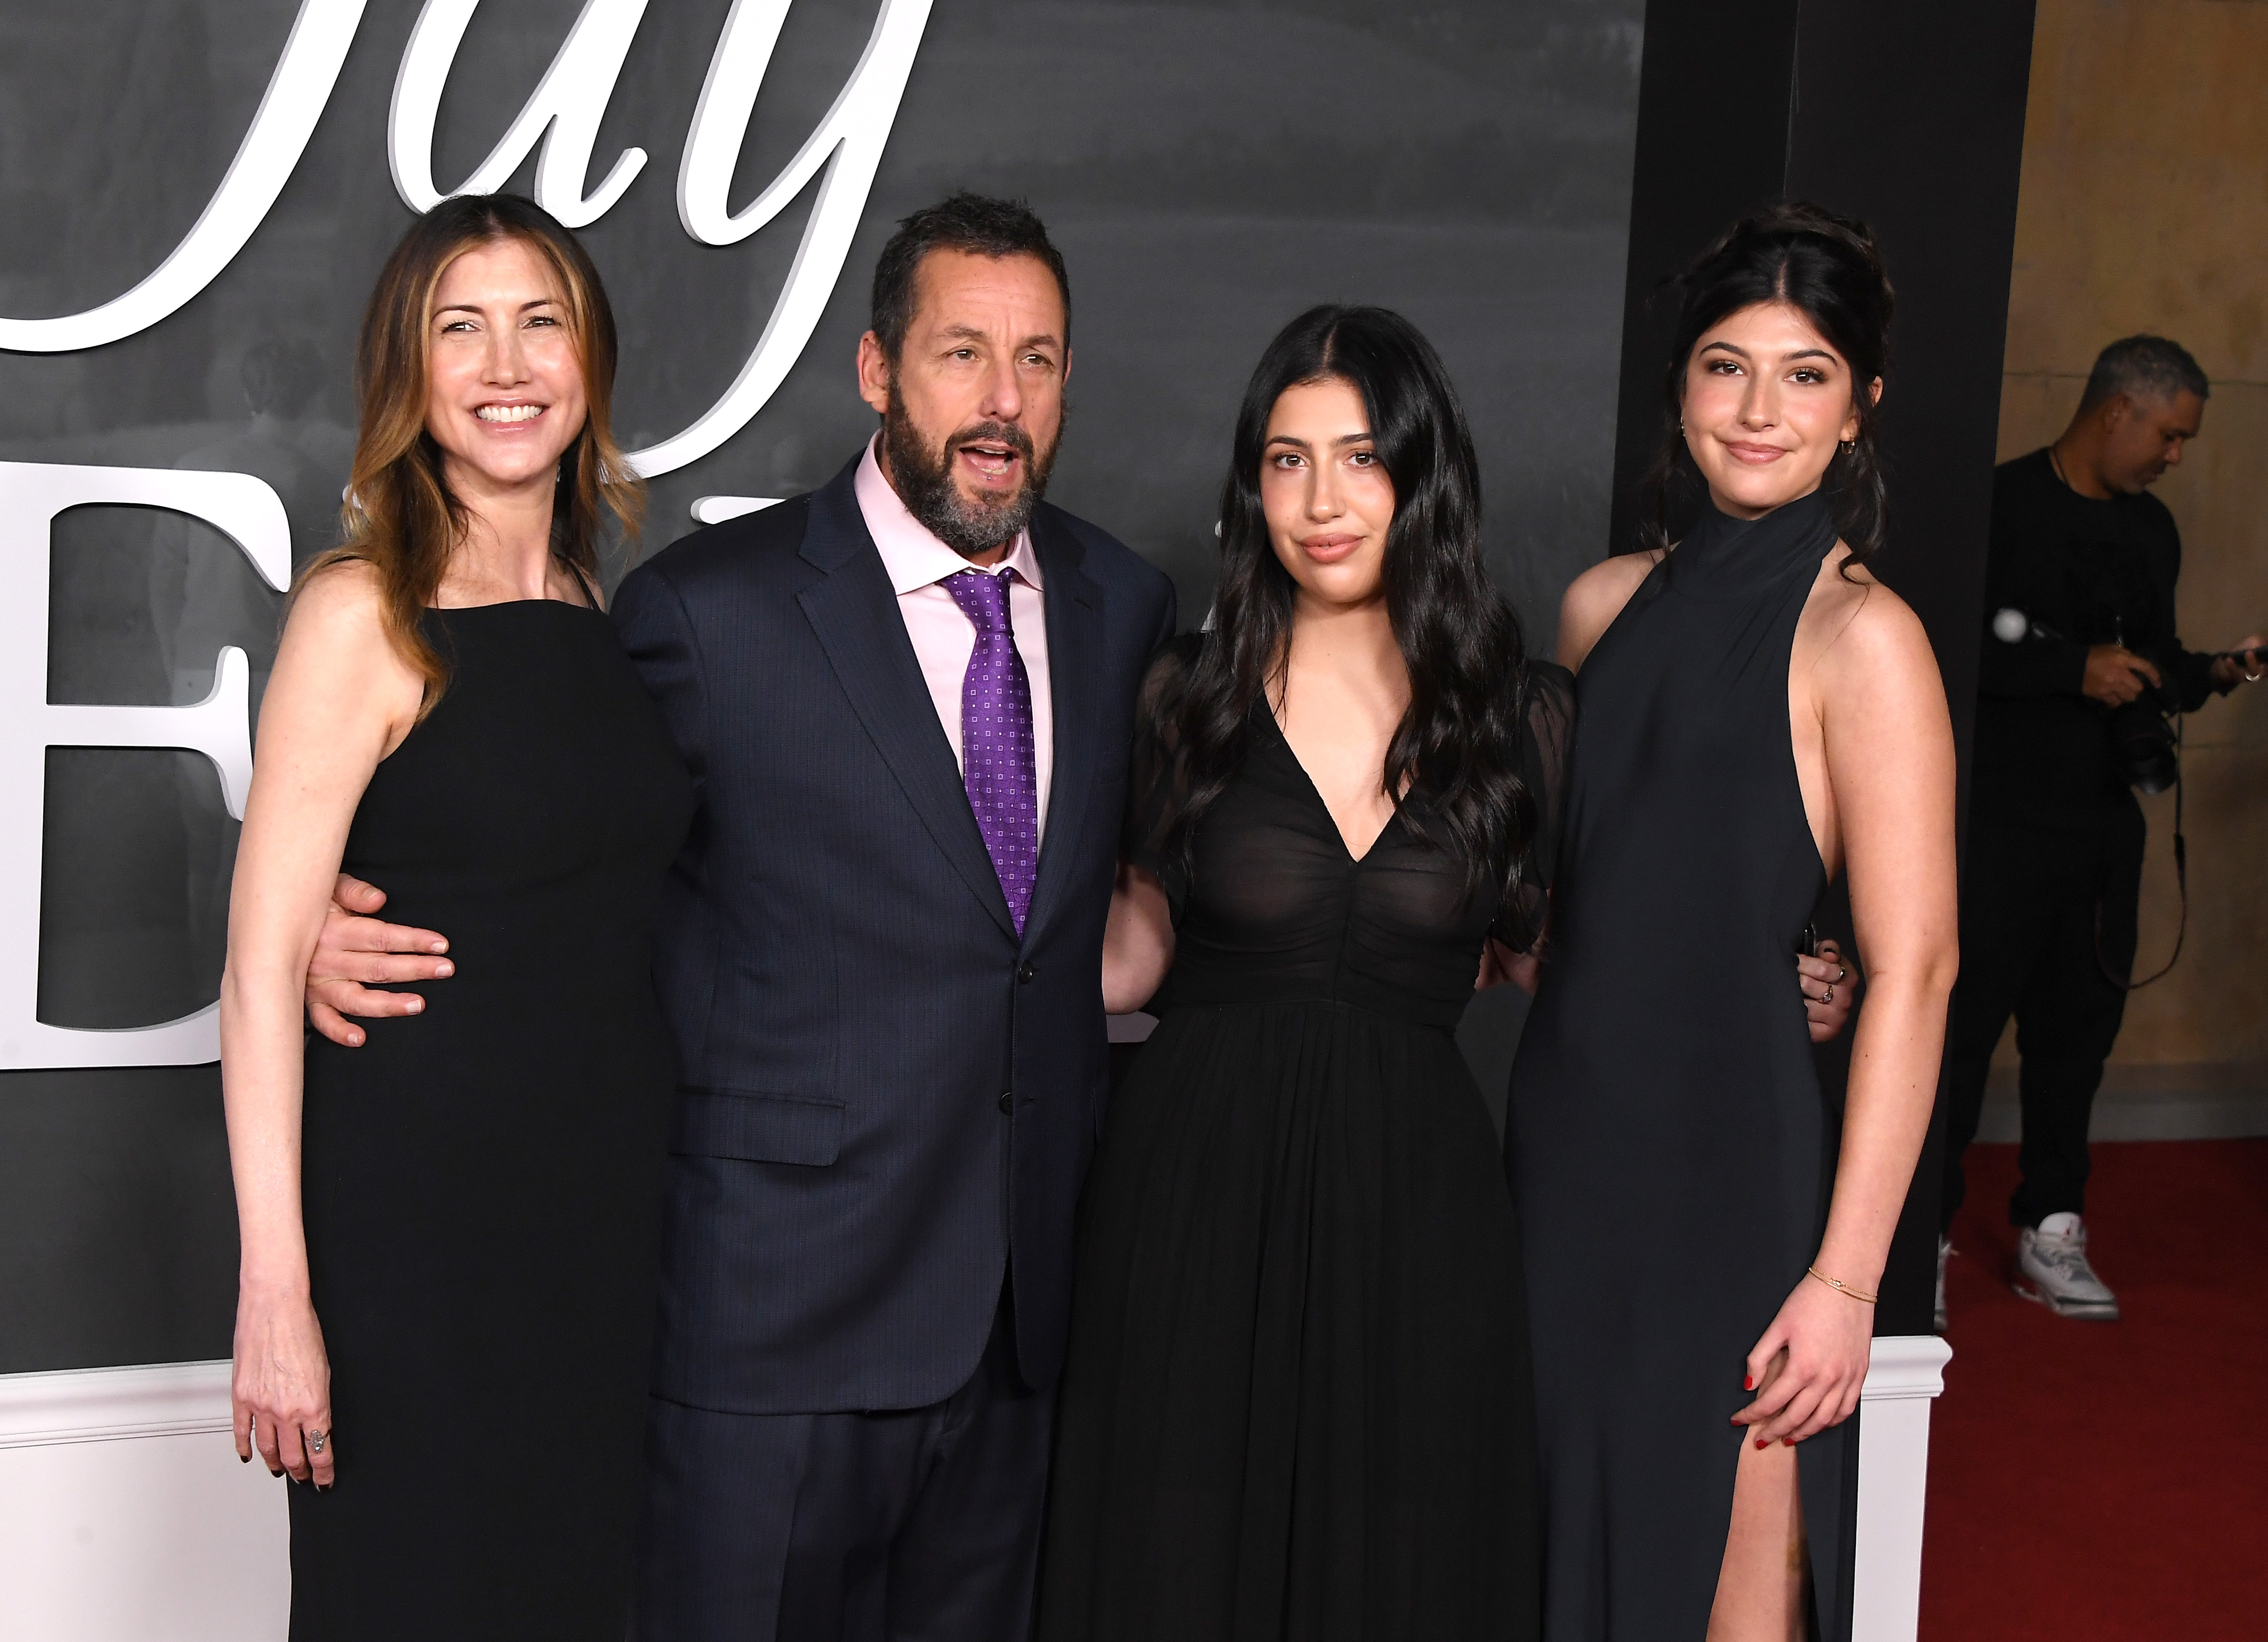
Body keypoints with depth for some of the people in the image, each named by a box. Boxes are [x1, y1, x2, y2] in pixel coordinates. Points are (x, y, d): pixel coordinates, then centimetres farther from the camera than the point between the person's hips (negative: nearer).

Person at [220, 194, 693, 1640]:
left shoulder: (611, 622, 8)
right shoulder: (366, 616, -10)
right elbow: (263, 968, -14)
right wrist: (275, 1291, -19)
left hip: (612, 1201, 6)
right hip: (417, 1207, -6)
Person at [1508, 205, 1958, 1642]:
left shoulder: (1861, 638, -9)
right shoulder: (1607, 604, 9)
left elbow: (1913, 971, -14)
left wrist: (1847, 1274, -17)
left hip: (1740, 1167, -6)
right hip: (1572, 1146, 6)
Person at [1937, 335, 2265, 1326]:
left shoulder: (2151, 530, 14)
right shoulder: (2003, 503, -9)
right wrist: (2074, 669, -19)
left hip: (2105, 818, 7)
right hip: (2002, 817, -7)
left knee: (2079, 1022, 9)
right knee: (1965, 1020, -5)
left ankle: (2051, 1231, 18)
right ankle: (1922, 1237, 3)